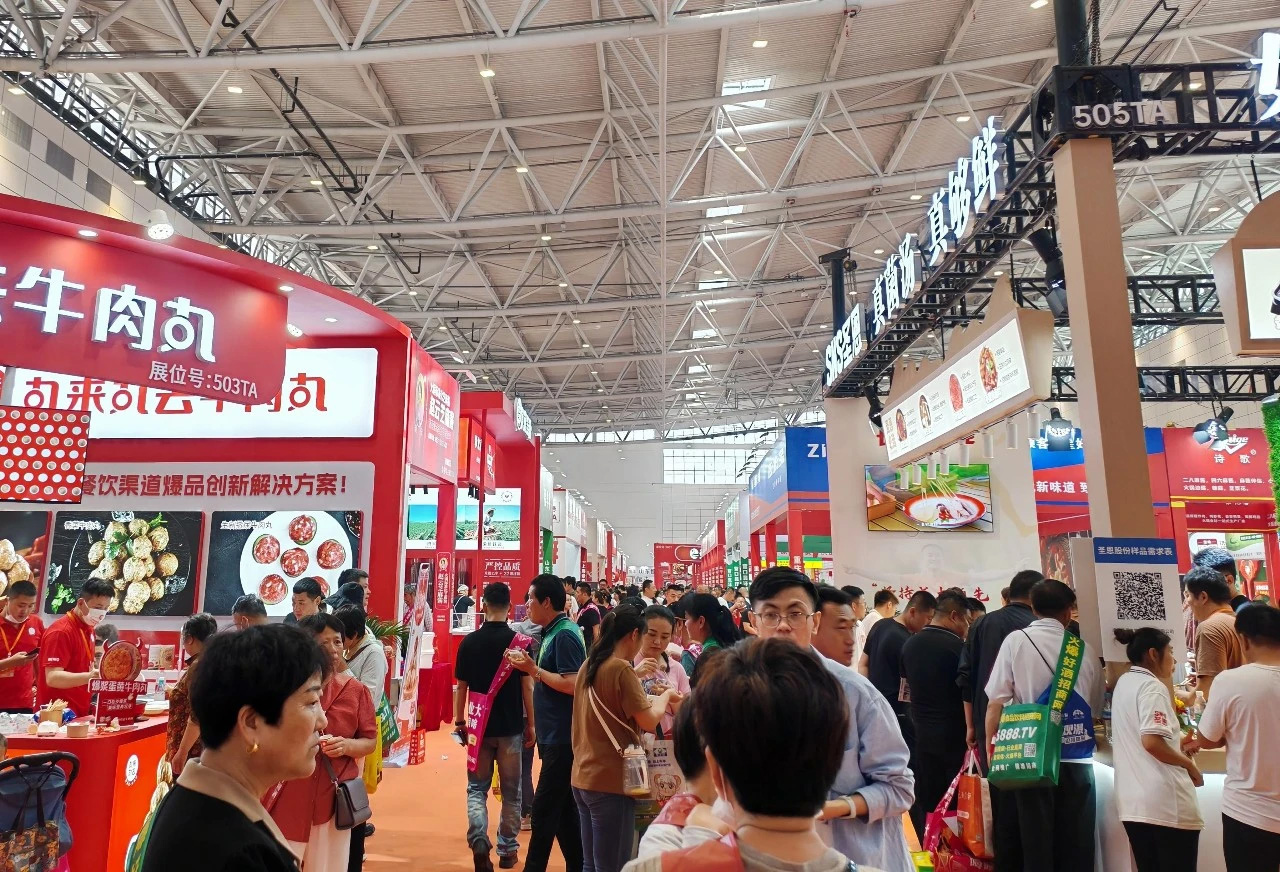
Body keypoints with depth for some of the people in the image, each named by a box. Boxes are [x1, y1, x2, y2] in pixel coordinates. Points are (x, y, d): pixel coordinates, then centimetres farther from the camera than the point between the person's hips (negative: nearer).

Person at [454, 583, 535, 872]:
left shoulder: (469, 642, -5)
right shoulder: (519, 641, -9)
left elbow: (461, 687, 1)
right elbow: (527, 687, -6)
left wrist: (459, 722, 12)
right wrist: (532, 724, 4)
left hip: (479, 726, 1)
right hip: (511, 727, -1)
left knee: (477, 788, 13)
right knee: (511, 791, 14)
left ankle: (479, 839, -8)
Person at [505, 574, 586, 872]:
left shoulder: (565, 634, -17)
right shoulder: (552, 632, 11)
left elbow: (572, 685, -24)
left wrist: (534, 669, -18)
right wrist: (530, 668, 4)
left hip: (562, 738, -10)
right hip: (554, 735, 10)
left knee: (545, 808, -1)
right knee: (564, 808, 16)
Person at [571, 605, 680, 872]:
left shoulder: (588, 666, 8)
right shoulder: (621, 668, -17)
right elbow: (649, 722, -14)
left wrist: (649, 698, 14)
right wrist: (665, 696, 3)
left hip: (583, 777, 9)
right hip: (611, 780, -8)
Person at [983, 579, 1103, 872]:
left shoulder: (1016, 641, -4)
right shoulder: (1085, 650, 4)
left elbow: (996, 703, -7)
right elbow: (1097, 706, 15)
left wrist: (991, 750, 2)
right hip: (1077, 760, 2)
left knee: (1036, 841, 7)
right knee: (1077, 845, 11)